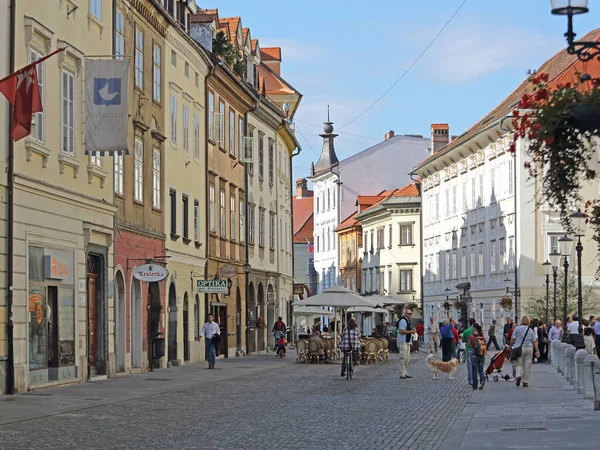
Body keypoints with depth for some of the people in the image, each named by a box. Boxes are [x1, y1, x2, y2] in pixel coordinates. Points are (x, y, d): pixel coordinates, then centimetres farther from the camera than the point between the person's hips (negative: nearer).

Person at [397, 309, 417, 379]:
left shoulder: (408, 321, 19)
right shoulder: (403, 321, -13)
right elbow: (401, 331, -24)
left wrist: (412, 331, 13)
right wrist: (410, 331, -20)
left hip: (407, 342, 11)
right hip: (402, 342, -11)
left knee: (407, 359, 12)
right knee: (403, 358, -12)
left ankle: (405, 373, 19)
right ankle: (402, 374, -11)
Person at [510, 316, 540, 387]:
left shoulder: (517, 329, 0)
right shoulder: (530, 330, 5)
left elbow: (512, 339, -2)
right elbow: (534, 341, 4)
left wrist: (511, 347, 10)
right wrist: (537, 350, 7)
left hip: (519, 348, -1)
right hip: (529, 348, 1)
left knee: (519, 364, 8)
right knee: (527, 365, 5)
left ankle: (519, 375, -19)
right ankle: (525, 382, 6)